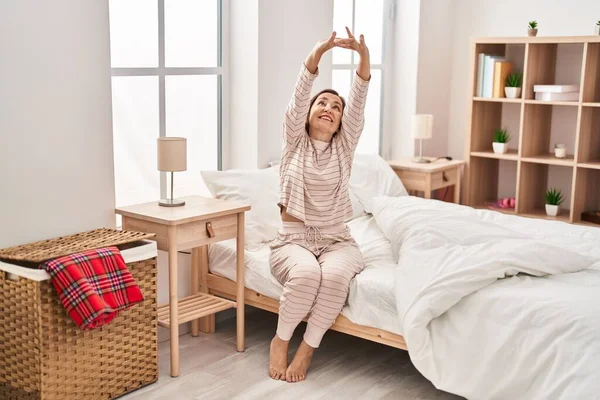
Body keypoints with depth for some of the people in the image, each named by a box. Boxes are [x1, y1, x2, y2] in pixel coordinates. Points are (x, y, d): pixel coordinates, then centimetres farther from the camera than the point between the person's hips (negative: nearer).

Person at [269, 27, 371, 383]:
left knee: (335, 274, -33)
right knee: (306, 272, -35)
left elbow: (359, 104, -12)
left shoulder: (344, 145, 5)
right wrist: (317, 54, -31)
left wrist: (364, 58, -29)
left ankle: (308, 348, -13)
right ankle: (280, 340, -9)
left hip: (337, 240, 2)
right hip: (293, 240, -1)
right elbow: (297, 101, -15)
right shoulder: (295, 141, 3)